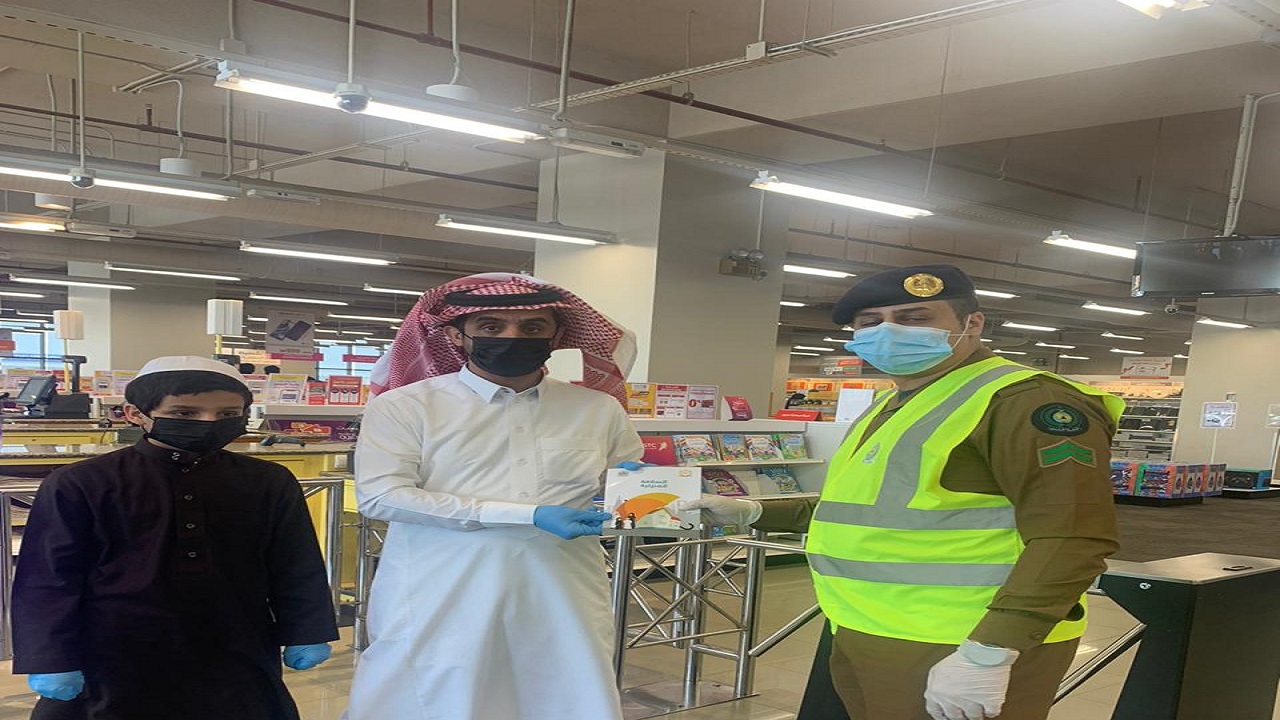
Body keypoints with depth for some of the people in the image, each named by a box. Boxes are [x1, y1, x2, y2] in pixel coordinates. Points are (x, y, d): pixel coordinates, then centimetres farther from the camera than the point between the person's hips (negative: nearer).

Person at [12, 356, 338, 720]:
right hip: (118, 662, -1)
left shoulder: (270, 484, -2)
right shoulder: (80, 485, -8)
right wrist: (52, 658, -6)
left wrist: (304, 634, 6)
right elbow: (51, 576, -5)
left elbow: (296, 568, 5)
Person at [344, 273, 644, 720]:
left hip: (562, 604, 3)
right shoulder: (405, 405, -1)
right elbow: (381, 496, -13)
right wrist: (527, 516, -17)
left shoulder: (598, 409, 9)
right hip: (440, 602, -2)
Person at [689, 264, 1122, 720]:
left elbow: (1073, 537, -21)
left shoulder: (1022, 399, -14)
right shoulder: (891, 406, 17)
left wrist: (988, 653, -27)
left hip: (954, 652, -9)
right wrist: (753, 514, 23)